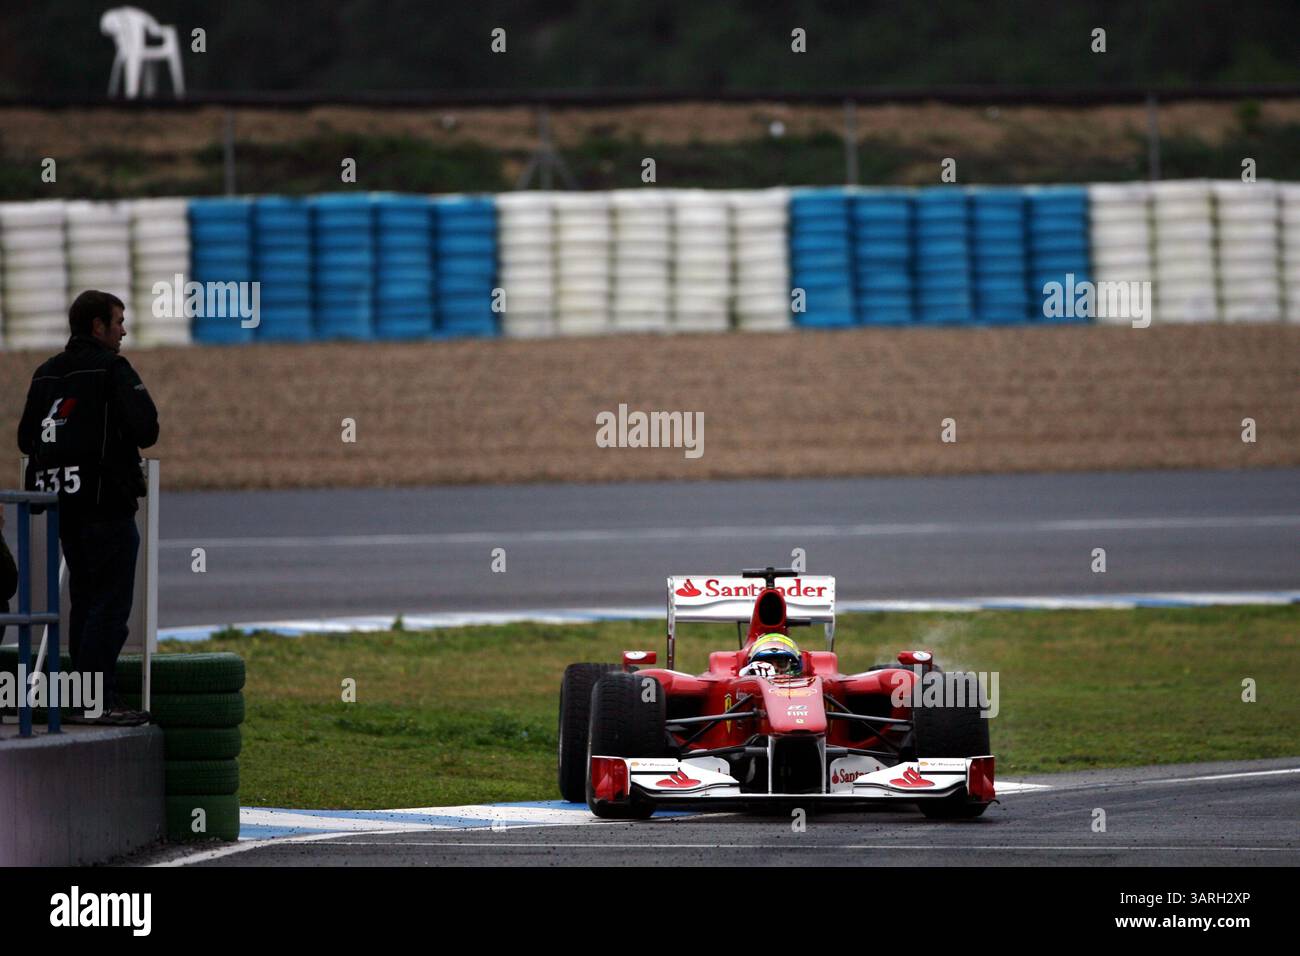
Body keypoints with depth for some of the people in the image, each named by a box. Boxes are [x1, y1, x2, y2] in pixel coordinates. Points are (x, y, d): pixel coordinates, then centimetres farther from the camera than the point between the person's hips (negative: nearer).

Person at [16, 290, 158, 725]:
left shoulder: (46, 374, 12)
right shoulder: (112, 369, -10)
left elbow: (27, 439, 14)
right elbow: (145, 429, -16)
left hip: (64, 508, 8)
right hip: (107, 505, -8)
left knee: (85, 600, 14)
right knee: (111, 603, -6)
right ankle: (100, 700, -11)